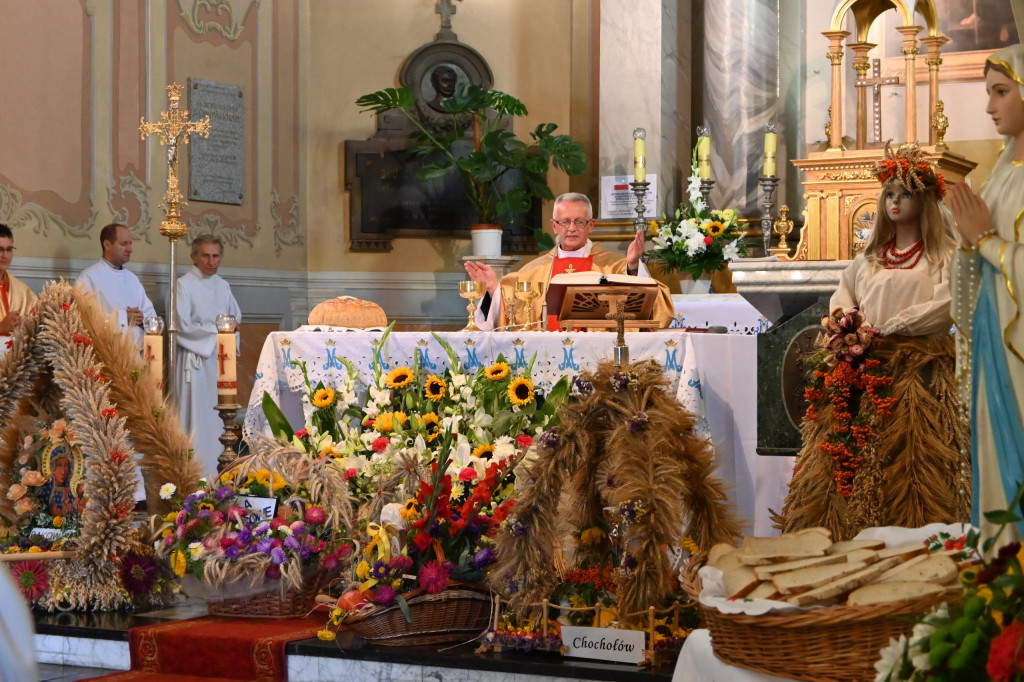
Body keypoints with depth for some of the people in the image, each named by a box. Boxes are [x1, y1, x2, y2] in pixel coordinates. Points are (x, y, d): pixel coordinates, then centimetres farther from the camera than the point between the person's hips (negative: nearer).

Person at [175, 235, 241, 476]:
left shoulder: (223, 285, 14)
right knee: (196, 418, -8)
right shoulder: (184, 285, -8)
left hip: (220, 358, 7)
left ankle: (216, 472, 12)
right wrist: (217, 329, -11)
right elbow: (183, 326, -15)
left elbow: (236, 317, 22)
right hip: (195, 359, -7)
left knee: (218, 418, 7)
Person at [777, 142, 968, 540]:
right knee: (849, 459, -2)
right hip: (866, 369, 5)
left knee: (908, 460, -13)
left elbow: (946, 307, -10)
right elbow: (842, 298, 23)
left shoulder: (943, 254, 3)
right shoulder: (871, 256, 21)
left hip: (918, 370, -5)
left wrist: (885, 328, -12)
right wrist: (851, 326, 0)